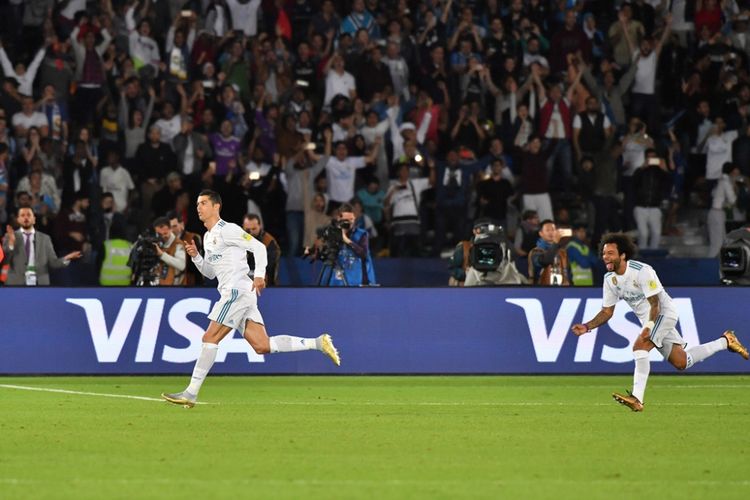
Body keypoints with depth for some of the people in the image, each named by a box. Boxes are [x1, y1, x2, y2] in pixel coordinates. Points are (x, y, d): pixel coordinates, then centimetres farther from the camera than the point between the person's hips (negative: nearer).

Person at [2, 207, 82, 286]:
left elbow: (53, 262, 7)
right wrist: (11, 243, -24)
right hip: (17, 284, -1)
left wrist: (66, 259, -14)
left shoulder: (45, 238, 10)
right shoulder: (11, 236, 7)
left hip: (40, 285, 1)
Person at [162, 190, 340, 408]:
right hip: (232, 293, 9)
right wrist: (195, 256, 10)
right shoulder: (208, 237, 23)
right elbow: (210, 273, 27)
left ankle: (191, 393, -12)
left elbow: (258, 247, -10)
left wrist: (259, 274, -22)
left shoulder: (227, 230, -5)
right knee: (262, 346, 1)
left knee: (210, 338, -11)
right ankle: (317, 343, 4)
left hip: (238, 290, -9)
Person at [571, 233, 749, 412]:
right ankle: (725, 342, 32)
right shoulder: (610, 279, -4)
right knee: (681, 363, 11)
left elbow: (655, 304, -24)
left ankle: (637, 398, -32)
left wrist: (648, 327, -39)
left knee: (640, 346, -29)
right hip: (648, 319, 8)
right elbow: (607, 312, 3)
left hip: (664, 312, -8)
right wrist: (587, 327, -12)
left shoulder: (642, 271, -25)